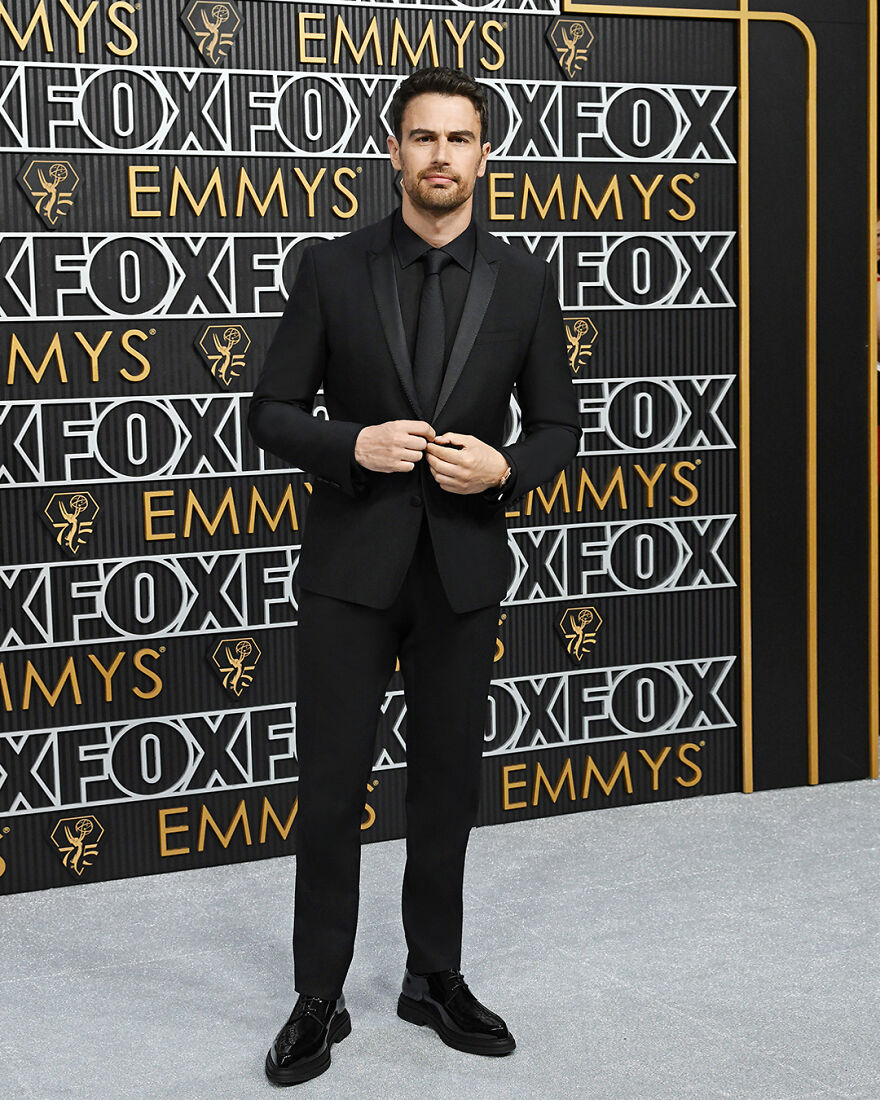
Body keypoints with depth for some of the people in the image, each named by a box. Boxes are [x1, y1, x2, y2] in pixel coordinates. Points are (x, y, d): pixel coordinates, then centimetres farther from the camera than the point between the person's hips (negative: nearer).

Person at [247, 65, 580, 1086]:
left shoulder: (523, 281, 3)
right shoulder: (331, 270, -1)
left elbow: (556, 427, 7)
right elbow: (272, 414, 0)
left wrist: (503, 467, -14)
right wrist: (353, 444, -18)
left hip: (462, 570, 2)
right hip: (350, 563, -1)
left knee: (448, 781, 12)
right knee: (331, 785, 2)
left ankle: (435, 977, 28)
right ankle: (319, 997, 17)